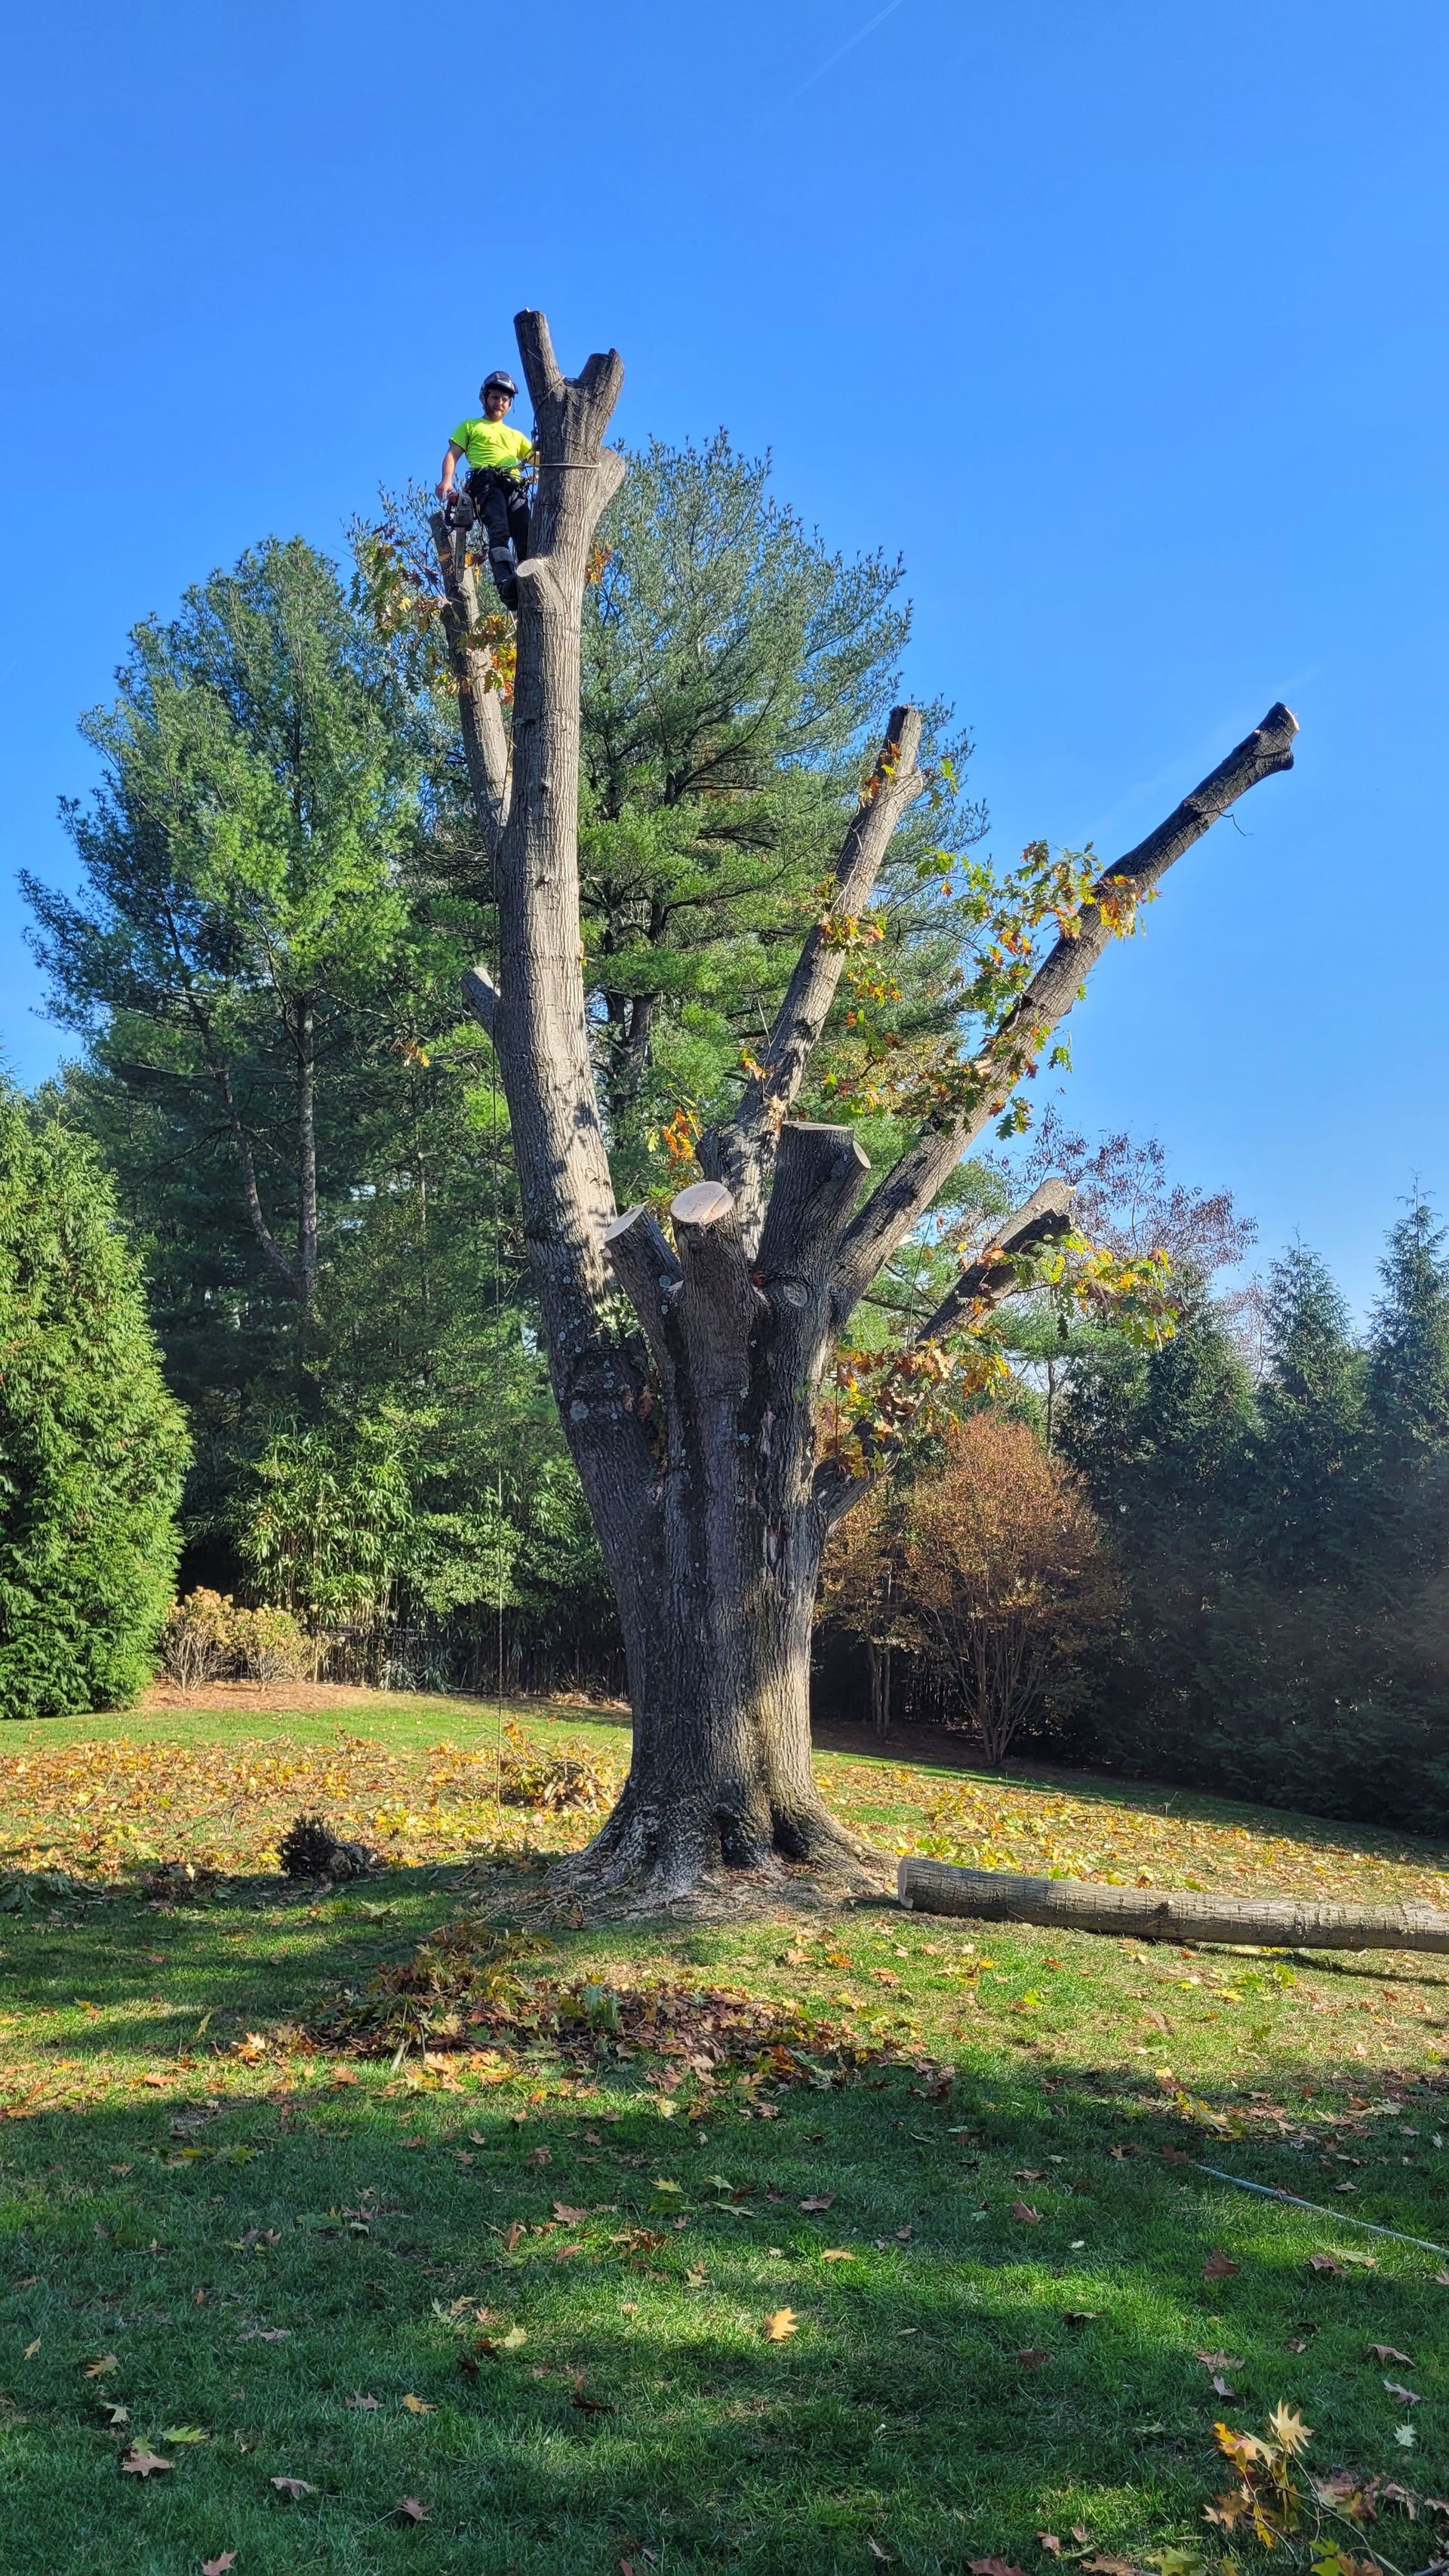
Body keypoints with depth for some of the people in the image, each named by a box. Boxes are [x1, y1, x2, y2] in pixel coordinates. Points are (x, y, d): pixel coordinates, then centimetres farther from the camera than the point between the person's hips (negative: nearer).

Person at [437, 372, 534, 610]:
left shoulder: (516, 436, 39)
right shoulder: (469, 426, 28)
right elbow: (453, 455, 14)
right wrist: (446, 480, -7)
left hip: (514, 486, 4)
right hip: (486, 482, -4)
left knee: (525, 535, -23)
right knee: (499, 530, -33)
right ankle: (505, 582, -53)